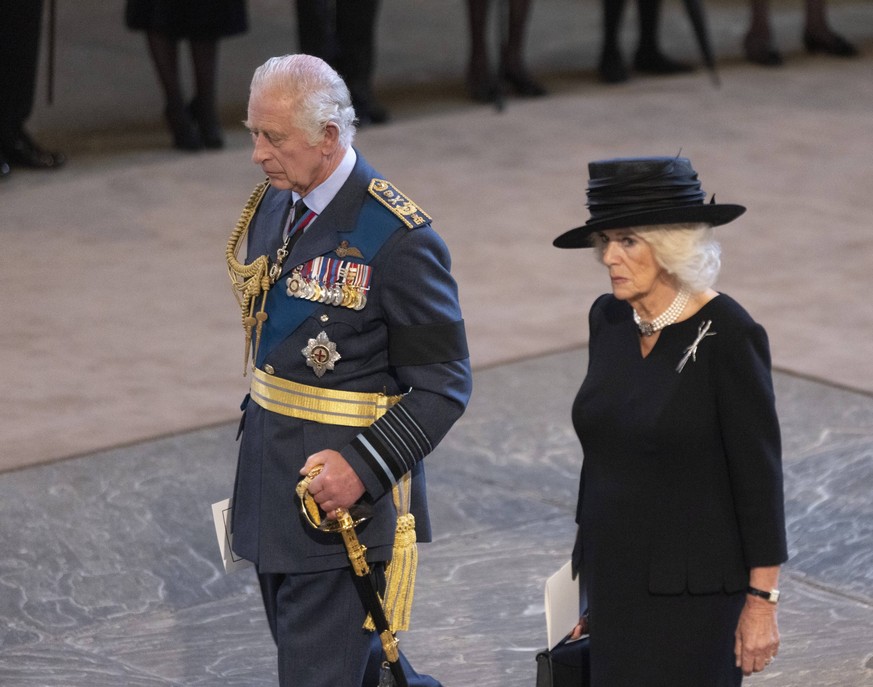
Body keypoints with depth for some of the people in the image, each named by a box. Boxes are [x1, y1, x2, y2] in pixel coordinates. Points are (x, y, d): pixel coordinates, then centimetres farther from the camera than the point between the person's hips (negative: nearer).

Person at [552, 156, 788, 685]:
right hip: (615, 577, 6)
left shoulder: (727, 334, -15)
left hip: (691, 589, -6)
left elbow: (760, 476, -13)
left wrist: (762, 602, -12)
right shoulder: (609, 320, 4)